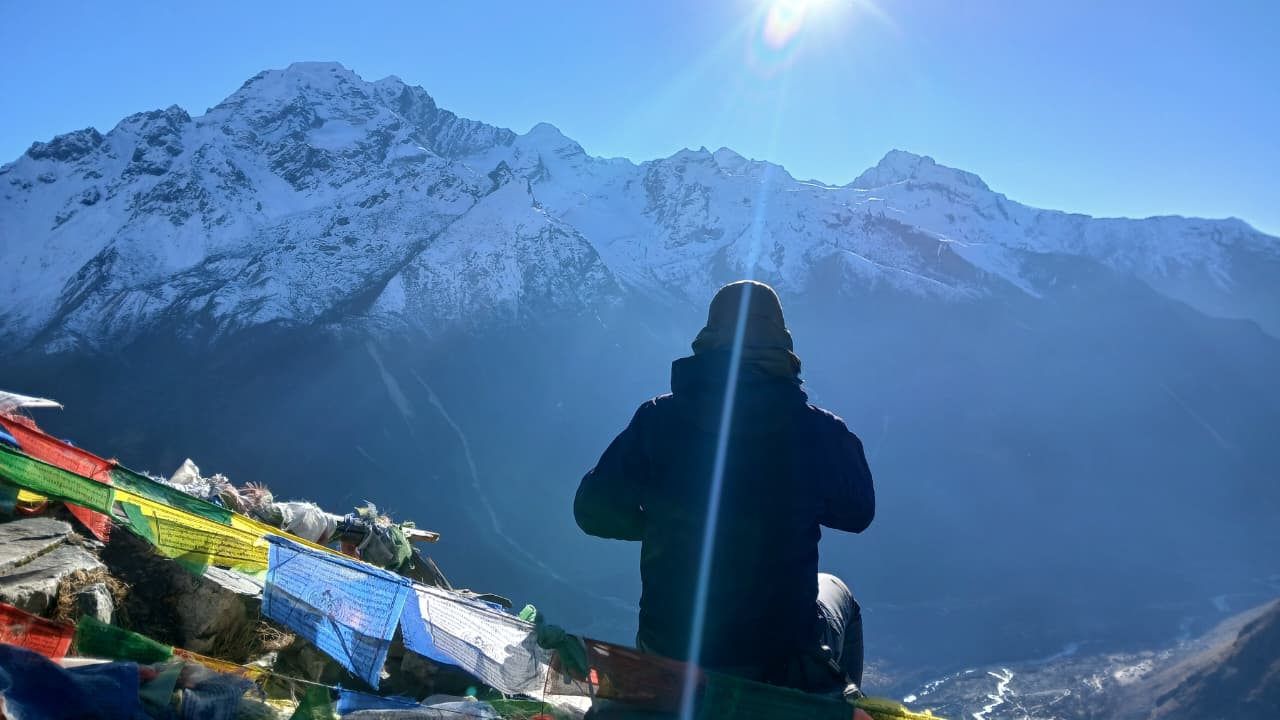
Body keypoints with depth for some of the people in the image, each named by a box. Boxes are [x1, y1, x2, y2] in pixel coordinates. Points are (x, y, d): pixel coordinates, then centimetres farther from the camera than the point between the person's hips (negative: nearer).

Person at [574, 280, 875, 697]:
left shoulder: (658, 418, -12)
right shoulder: (818, 429, -14)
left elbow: (593, 511, -4)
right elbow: (858, 512, 3)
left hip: (668, 651, 1)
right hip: (784, 666, -1)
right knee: (834, 589, 33)